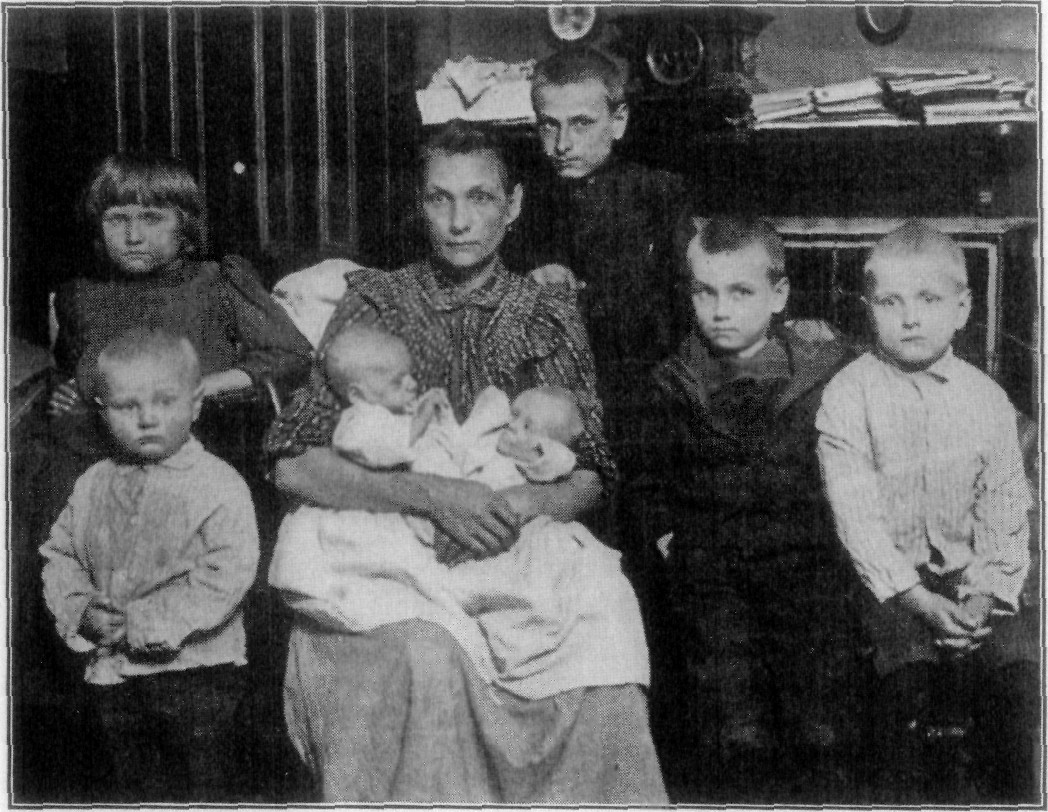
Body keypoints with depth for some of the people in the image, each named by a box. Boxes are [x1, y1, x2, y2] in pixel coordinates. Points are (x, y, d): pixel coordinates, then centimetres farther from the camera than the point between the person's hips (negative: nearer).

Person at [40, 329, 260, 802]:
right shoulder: (93, 485, 6)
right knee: (135, 789, 20)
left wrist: (142, 623, -21)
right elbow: (59, 555, 12)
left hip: (195, 670, -5)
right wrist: (81, 610, -8)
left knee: (205, 788, 5)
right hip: (112, 675, 6)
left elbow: (227, 573, -21)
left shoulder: (219, 485, -13)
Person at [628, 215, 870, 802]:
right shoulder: (676, 385, 12)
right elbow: (650, 484, 24)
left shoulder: (828, 374, 6)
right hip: (708, 561, 1)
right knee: (734, 734, -14)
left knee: (818, 730, -14)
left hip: (807, 557, -1)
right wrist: (668, 538, 14)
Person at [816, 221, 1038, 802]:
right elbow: (857, 514, -12)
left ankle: (1013, 799, 2)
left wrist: (984, 594, -11)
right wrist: (915, 597, -20)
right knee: (909, 664, -26)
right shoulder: (847, 396, -5)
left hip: (968, 573, 3)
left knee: (1017, 661, -18)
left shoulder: (986, 398, 4)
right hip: (886, 576, -3)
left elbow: (1003, 511, 4)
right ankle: (900, 795, -5)